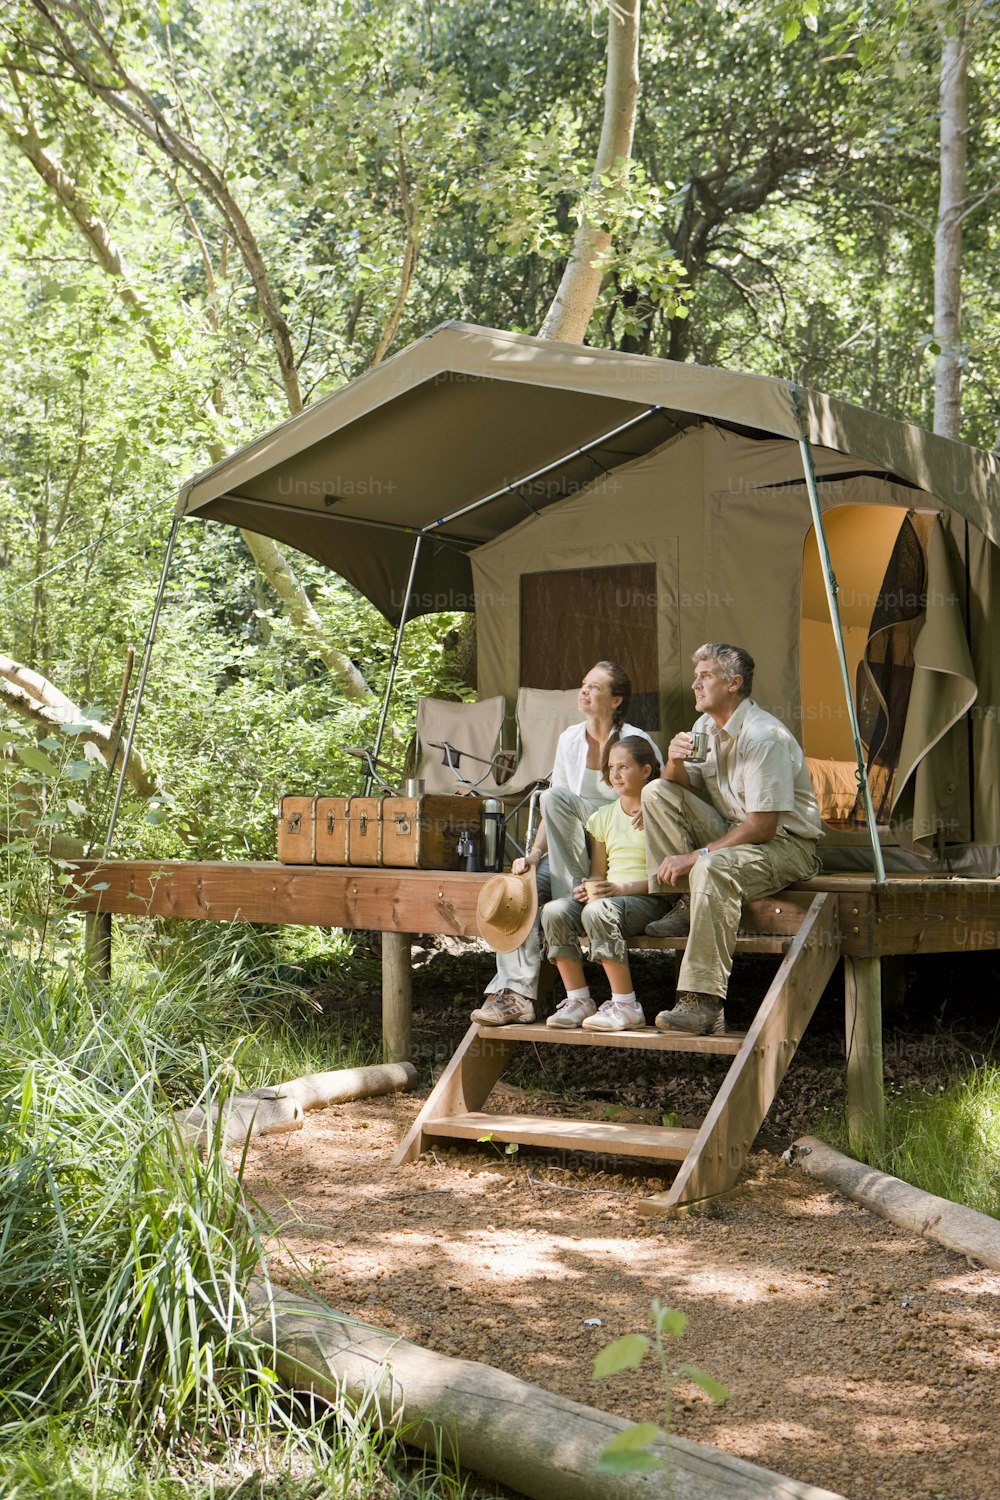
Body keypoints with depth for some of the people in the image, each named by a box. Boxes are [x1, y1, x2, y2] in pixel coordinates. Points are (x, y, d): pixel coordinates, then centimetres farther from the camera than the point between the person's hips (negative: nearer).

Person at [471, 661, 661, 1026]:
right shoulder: (570, 739, 8)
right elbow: (554, 816, 10)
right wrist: (535, 854, -5)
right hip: (573, 854, 5)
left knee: (555, 797, -25)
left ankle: (570, 899, -20)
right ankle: (515, 993, -25)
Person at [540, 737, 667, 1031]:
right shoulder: (604, 816, 18)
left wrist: (624, 888, -20)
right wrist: (587, 888, -5)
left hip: (647, 899, -6)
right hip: (608, 894, 6)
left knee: (598, 911, -36)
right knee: (554, 911, -22)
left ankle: (625, 1005, -27)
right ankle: (578, 1000, -14)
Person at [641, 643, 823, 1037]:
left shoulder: (764, 737, -20)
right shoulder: (706, 727, 6)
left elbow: (762, 827, -24)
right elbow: (681, 788, 11)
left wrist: (695, 856, -23)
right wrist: (674, 761, -13)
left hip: (785, 844, -8)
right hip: (731, 832, 8)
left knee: (713, 867, -38)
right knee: (656, 793, -7)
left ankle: (704, 1002, -40)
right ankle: (686, 905, -9)